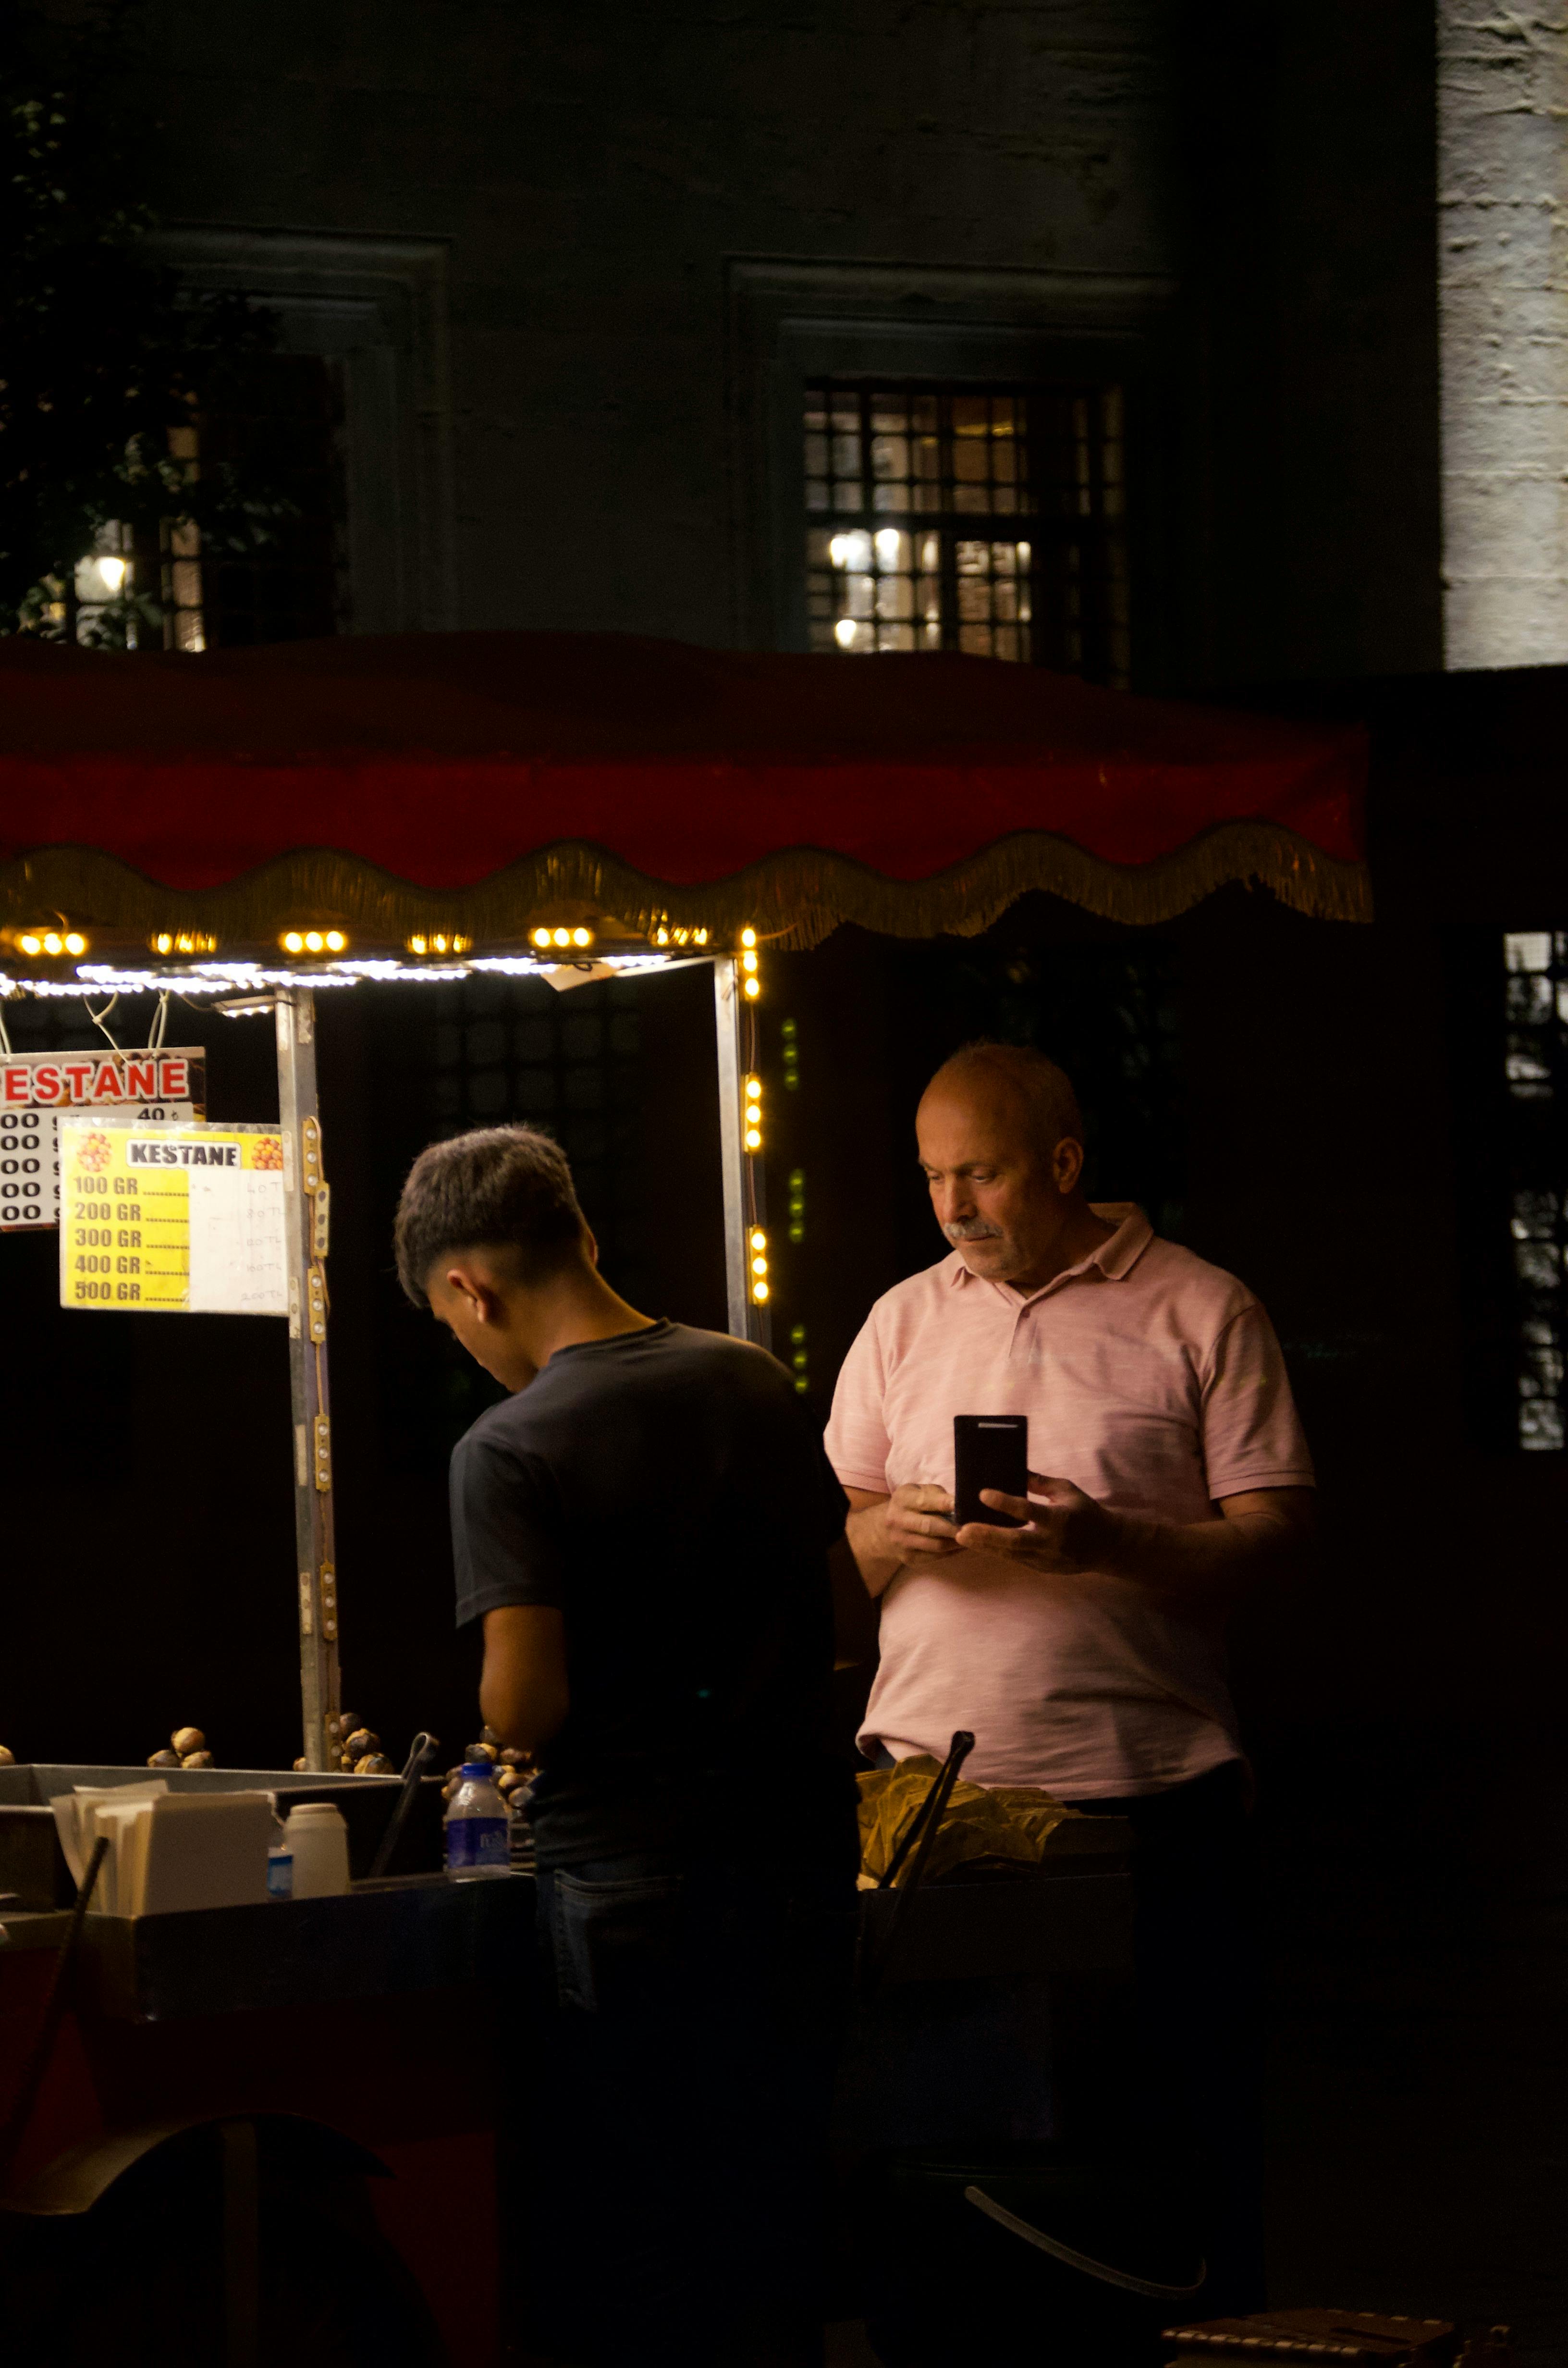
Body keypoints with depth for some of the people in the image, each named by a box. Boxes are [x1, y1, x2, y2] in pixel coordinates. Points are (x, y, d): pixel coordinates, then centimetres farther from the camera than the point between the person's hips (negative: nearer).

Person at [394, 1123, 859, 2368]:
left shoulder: (511, 1451, -14)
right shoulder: (758, 1386, 6)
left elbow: (527, 1705, -19)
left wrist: (509, 1717, 3)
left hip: (634, 1891, -6)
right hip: (800, 1866, 6)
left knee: (631, 2262, 2)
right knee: (772, 2225, 13)